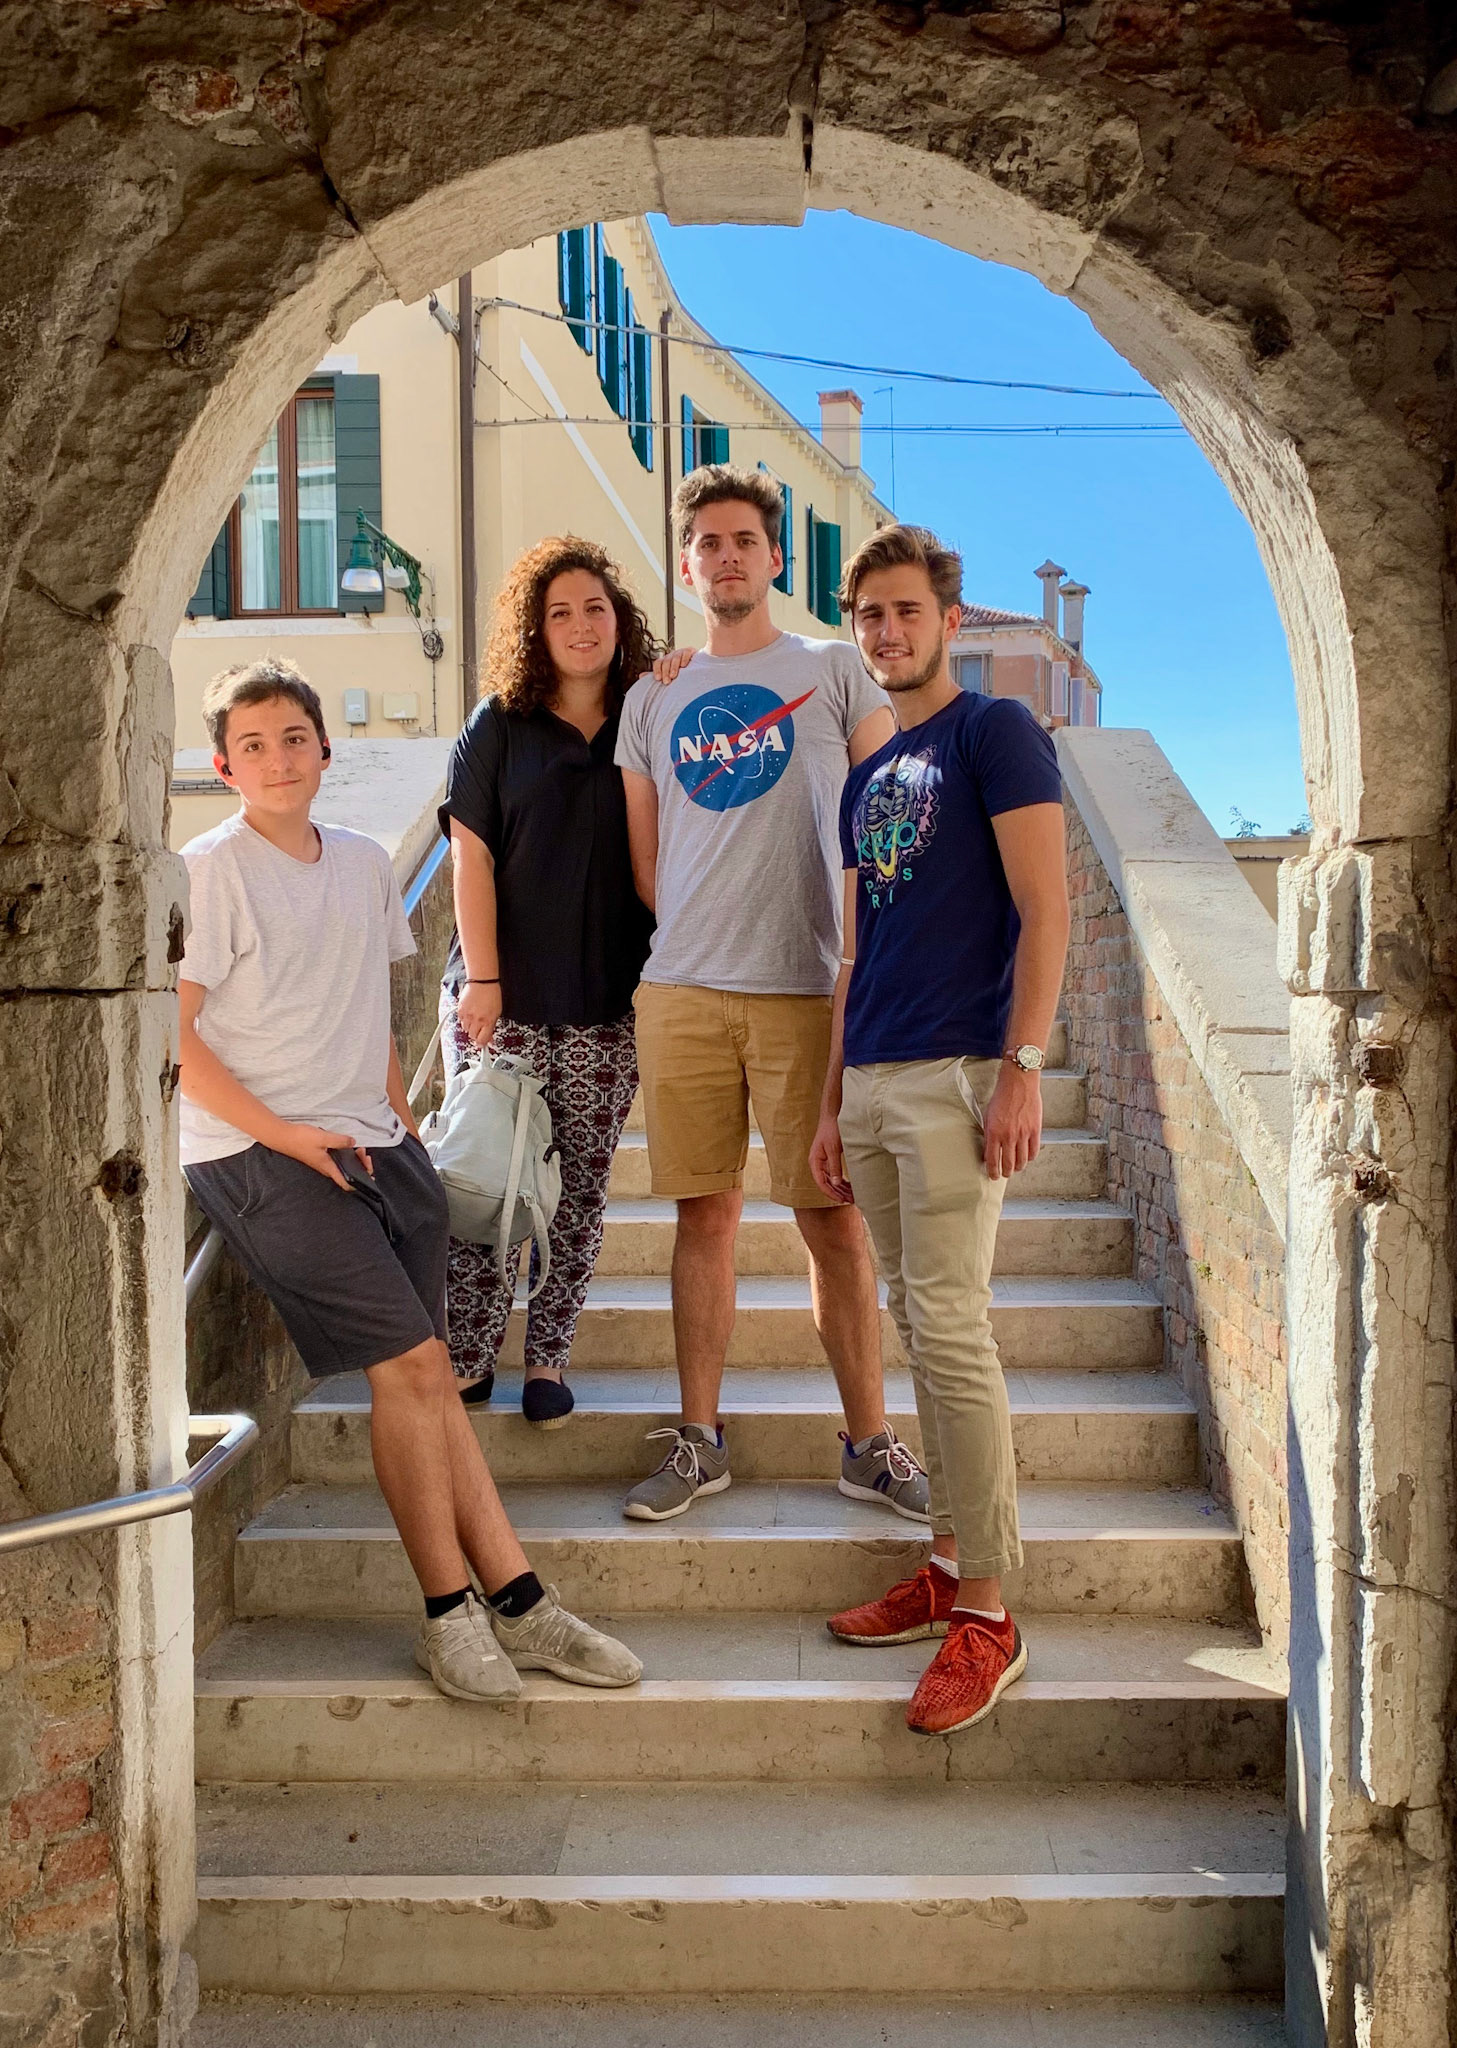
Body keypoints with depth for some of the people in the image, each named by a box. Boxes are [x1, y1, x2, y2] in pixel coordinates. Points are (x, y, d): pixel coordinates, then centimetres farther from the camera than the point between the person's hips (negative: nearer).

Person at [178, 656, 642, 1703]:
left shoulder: (365, 861, 14)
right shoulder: (209, 871, -5)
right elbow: (169, 1034, -9)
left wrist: (401, 1121, 14)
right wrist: (283, 1133, -13)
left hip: (372, 1145, 5)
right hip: (258, 1154, -5)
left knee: (418, 1371, -1)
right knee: (414, 1360, -14)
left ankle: (516, 1602, 4)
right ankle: (452, 1611, 0)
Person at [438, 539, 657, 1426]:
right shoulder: (499, 726, 5)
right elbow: (472, 856, -1)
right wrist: (482, 978, -7)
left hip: (610, 999, 2)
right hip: (504, 995, -1)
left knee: (583, 1184, 5)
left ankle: (548, 1358, 16)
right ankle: (469, 1360, 12)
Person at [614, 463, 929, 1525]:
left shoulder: (835, 669, 8)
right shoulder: (653, 697, 16)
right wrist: (695, 943, 9)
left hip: (808, 987, -2)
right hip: (682, 992, 3)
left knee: (834, 1220, 0)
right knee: (705, 1215, 7)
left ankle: (871, 1444, 13)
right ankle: (699, 1440, 17)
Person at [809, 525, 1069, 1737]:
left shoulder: (996, 731, 0)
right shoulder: (867, 779, 21)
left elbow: (1045, 908, -9)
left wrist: (1022, 1067, -17)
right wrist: (833, 1105, 17)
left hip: (957, 1076, -7)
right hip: (870, 1083, 7)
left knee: (950, 1326, -9)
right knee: (922, 1326, 10)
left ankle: (988, 1614, 0)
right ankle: (953, 1565, 21)